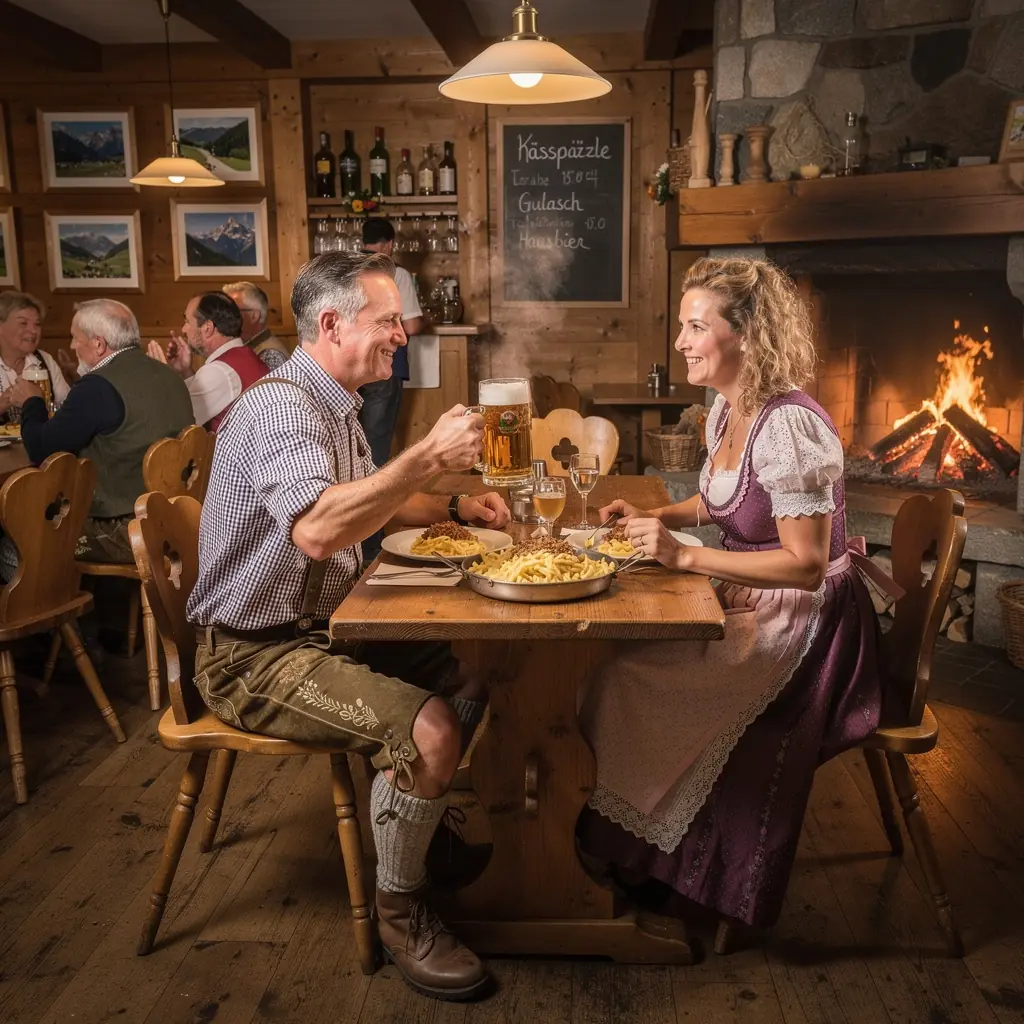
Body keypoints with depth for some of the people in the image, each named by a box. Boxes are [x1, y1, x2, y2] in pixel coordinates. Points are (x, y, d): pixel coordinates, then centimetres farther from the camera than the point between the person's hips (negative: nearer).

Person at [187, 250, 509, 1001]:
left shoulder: (336, 406, 10)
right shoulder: (281, 407, -22)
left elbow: (364, 504, 25)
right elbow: (317, 529, -40)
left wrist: (455, 509, 11)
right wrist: (427, 456, -35)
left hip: (321, 629, 10)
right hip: (255, 653, -10)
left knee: (469, 678, 5)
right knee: (429, 730, -25)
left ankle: (415, 823, 26)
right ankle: (401, 911, -1)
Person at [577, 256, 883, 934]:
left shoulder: (790, 426, -25)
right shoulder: (727, 408, 3)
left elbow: (806, 564, -26)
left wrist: (684, 555, -26)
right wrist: (653, 518, 2)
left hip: (806, 628, -9)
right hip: (749, 606, 9)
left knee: (637, 683, -15)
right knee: (620, 659, -2)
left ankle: (653, 870, 12)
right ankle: (629, 848, 17)